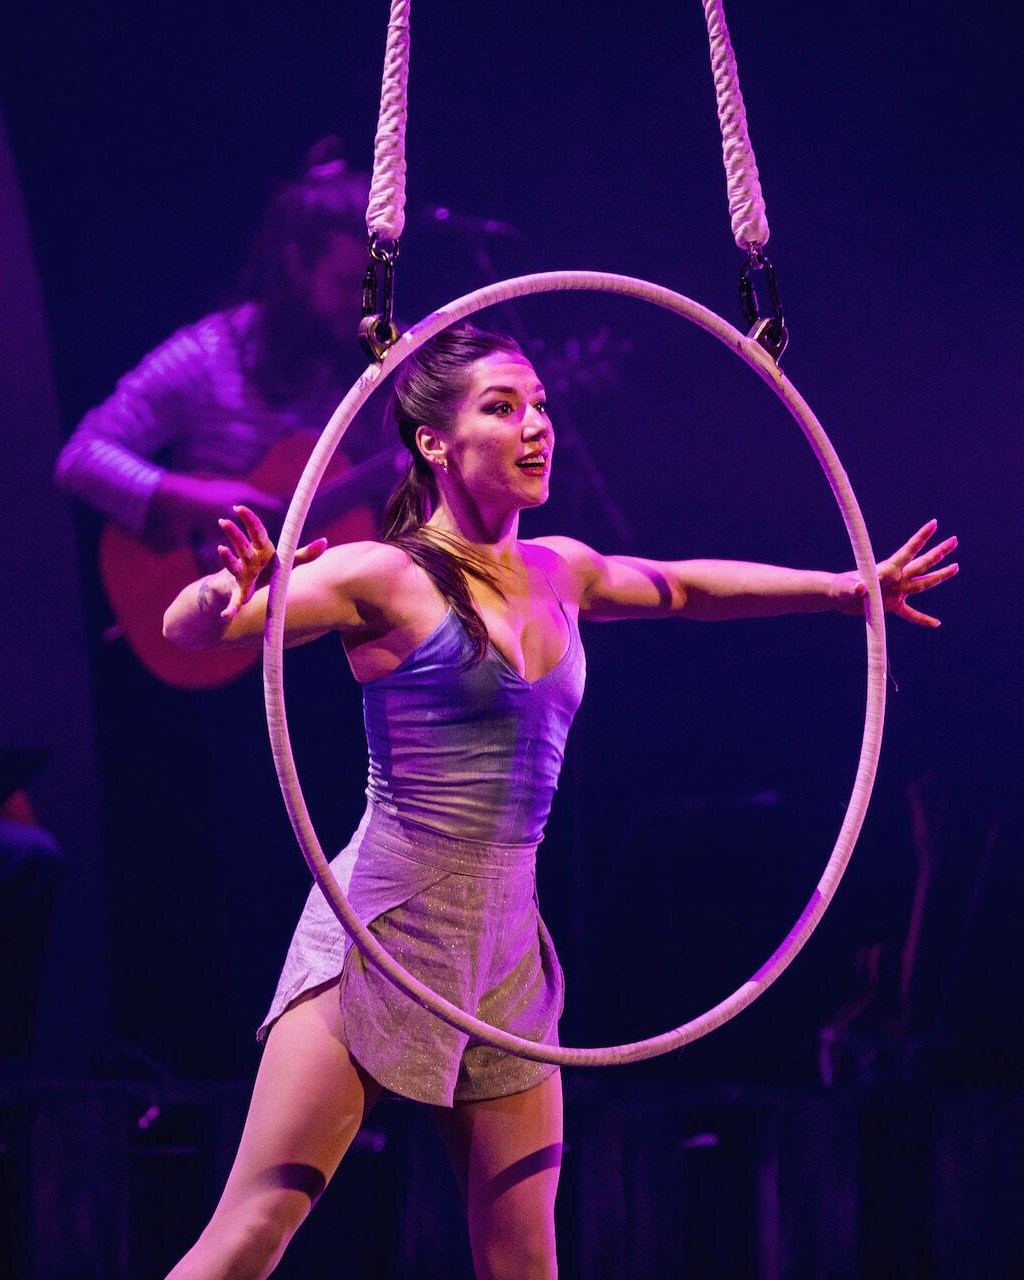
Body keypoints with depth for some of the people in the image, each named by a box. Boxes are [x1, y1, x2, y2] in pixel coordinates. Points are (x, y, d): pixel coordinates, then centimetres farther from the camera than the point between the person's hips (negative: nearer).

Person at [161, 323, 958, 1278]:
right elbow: (186, 628, -16)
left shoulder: (561, 573, 12)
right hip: (386, 925, -6)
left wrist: (850, 588, 32)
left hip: (508, 946, 6)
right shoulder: (389, 579, -7)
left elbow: (683, 588, 32)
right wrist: (228, 594, -39)